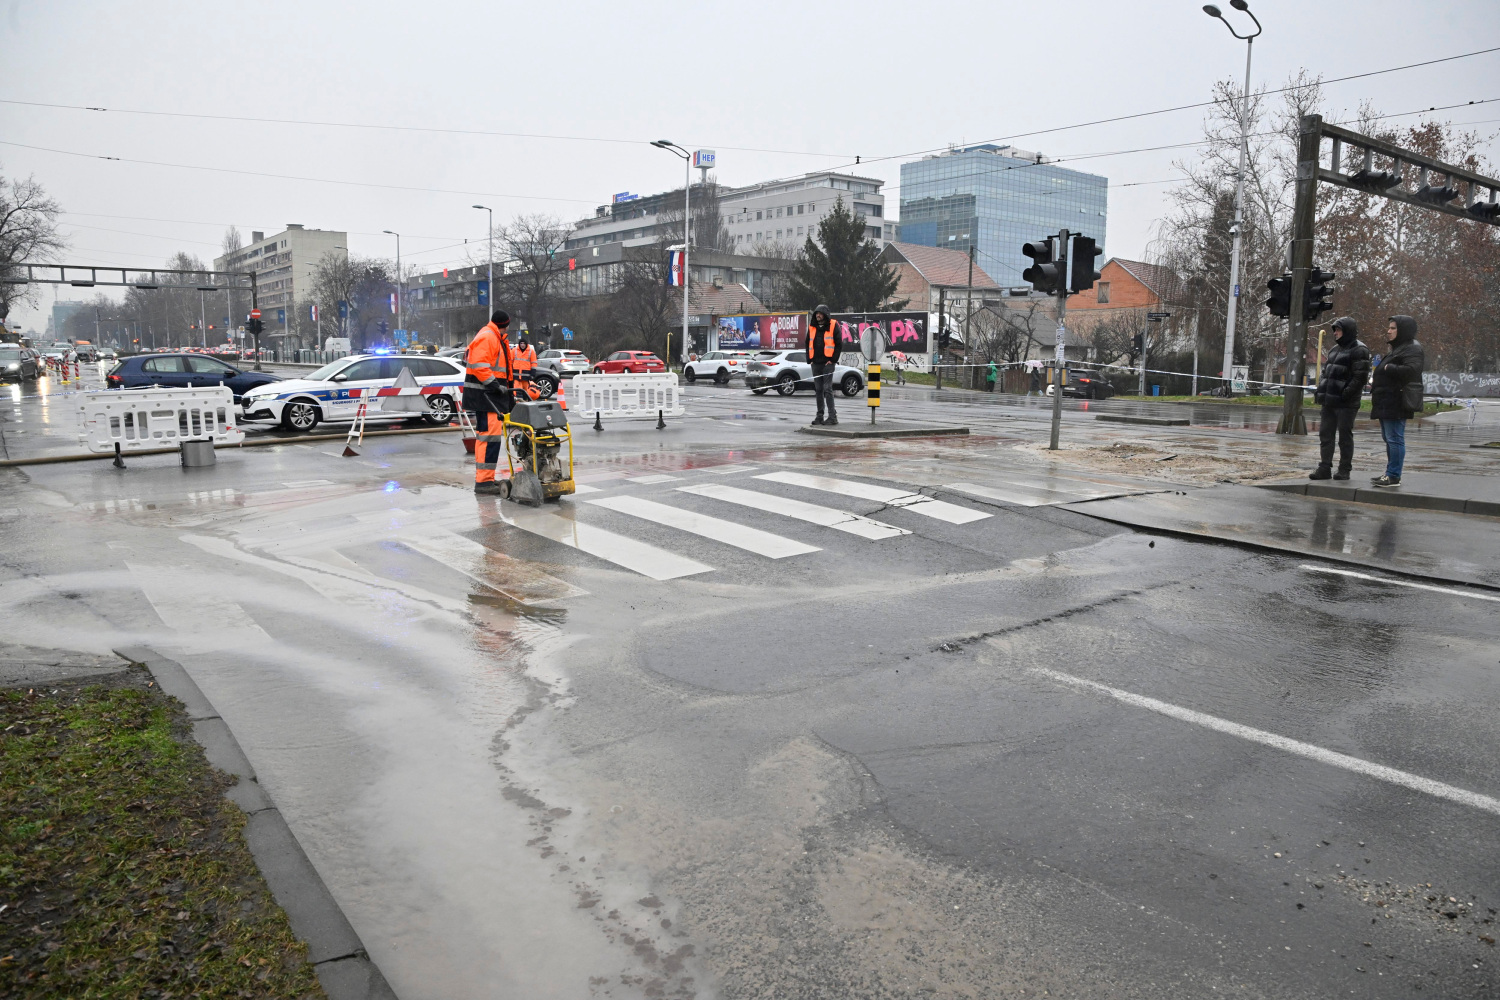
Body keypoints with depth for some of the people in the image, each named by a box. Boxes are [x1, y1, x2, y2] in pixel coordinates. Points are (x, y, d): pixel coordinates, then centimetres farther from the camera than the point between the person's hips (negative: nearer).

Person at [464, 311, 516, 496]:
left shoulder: (496, 338, 22)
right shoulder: (486, 338, -12)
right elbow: (479, 366, -22)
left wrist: (507, 391, 19)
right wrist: (496, 385, -22)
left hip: (491, 395, 11)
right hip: (485, 395, -11)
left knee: (485, 437, 14)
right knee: (490, 436, -15)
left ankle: (484, 479, 22)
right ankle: (483, 482, -16)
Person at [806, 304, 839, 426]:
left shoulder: (833, 326, -1)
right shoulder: (812, 327, 14)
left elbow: (838, 344, -3)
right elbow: (808, 344, 20)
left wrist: (833, 359, -9)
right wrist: (809, 359, 8)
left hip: (828, 362, -5)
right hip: (816, 363, 5)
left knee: (827, 388, -10)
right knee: (818, 389, 8)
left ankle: (832, 416, -8)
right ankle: (820, 416, 13)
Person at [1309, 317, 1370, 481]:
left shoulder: (1359, 350, -8)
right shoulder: (1335, 349, 18)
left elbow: (1360, 376, -15)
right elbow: (1325, 371, 21)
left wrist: (1346, 394, -20)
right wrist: (1319, 390, 8)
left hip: (1346, 403, -8)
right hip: (1329, 400, 8)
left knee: (1345, 436, 0)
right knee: (1325, 434, 8)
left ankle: (1344, 470, 7)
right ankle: (1325, 468, 13)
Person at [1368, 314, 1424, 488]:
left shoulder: (1412, 349, -10)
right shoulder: (1397, 348, 22)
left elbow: (1411, 370, -25)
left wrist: (1389, 368, -14)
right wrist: (1376, 383, 14)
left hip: (1396, 402, -11)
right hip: (1386, 402, 11)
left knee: (1394, 439, -8)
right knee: (1389, 439, 14)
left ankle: (1394, 476, -6)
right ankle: (1391, 473, 20)